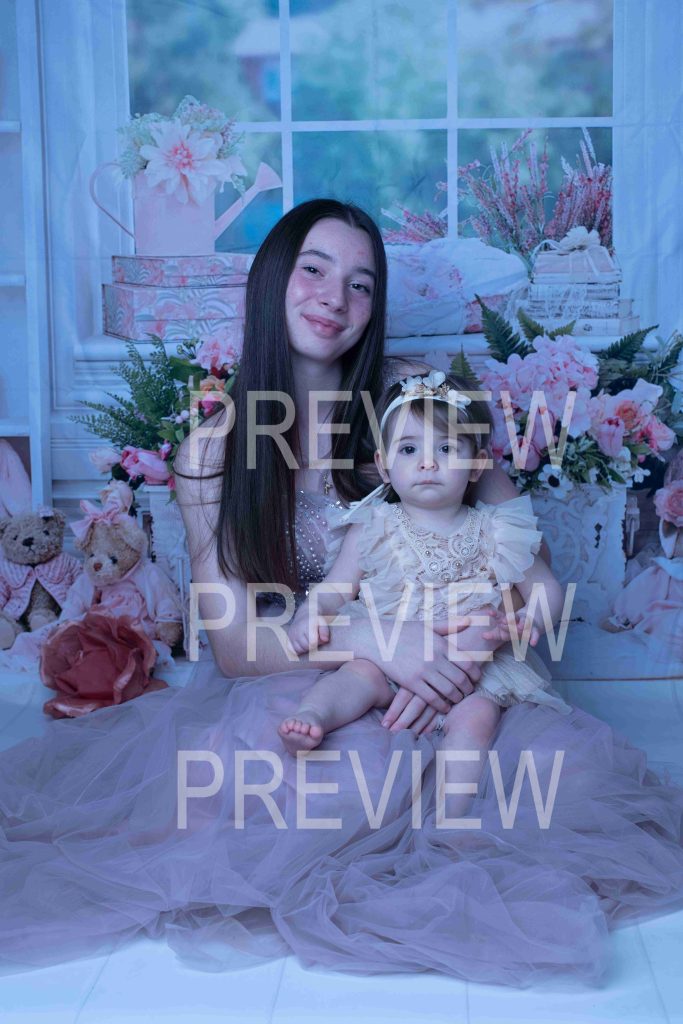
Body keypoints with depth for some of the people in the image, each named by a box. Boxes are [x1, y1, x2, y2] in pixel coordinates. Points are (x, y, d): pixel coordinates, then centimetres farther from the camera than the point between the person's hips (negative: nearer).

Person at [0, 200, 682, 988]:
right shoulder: (214, 450, -1)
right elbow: (232, 643, -6)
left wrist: (460, 649, -26)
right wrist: (367, 639, -25)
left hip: (442, 691, 2)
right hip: (284, 695, -1)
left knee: (568, 759, -28)